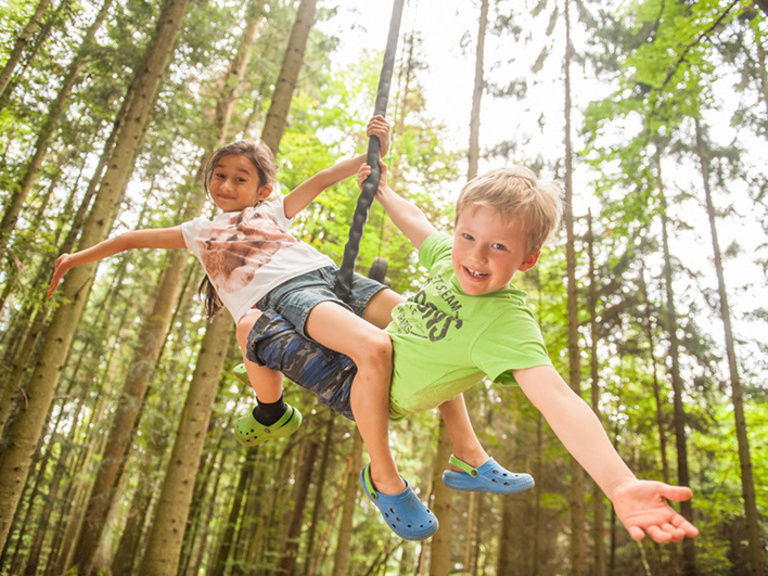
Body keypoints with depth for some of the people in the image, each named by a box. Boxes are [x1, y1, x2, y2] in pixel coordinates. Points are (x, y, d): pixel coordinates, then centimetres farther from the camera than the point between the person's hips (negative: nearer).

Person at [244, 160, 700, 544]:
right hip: (383, 345, 7)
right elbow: (415, 219, 6)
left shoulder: (506, 323, -36)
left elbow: (557, 399, -48)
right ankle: (473, 461, 33)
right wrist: (382, 190, 19)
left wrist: (621, 485, -60)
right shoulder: (452, 258, -15)